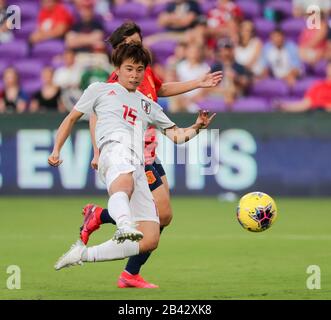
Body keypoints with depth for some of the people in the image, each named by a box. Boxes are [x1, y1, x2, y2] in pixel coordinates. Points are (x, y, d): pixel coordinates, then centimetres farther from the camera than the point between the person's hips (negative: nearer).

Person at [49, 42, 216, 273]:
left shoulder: (148, 105, 37)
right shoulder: (100, 90, 26)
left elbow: (176, 135, 34)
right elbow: (72, 118, 28)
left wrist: (196, 128, 13)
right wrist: (56, 150, 15)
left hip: (138, 167, 5)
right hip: (114, 148, -5)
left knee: (150, 240, -11)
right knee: (124, 183, -45)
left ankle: (82, 254, -5)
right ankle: (125, 225, -75)